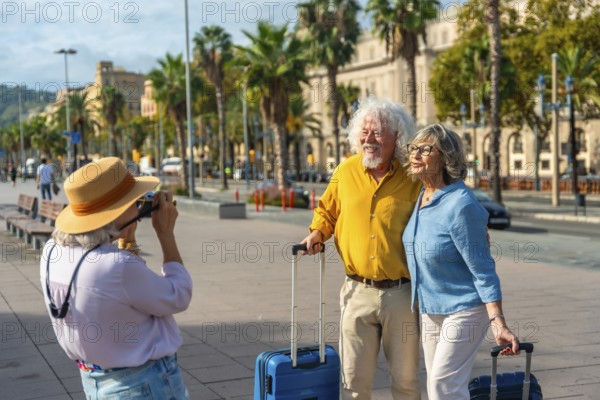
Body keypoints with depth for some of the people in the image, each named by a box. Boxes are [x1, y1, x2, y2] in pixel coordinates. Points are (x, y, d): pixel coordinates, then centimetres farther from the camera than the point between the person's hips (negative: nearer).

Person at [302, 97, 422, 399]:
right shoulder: (345, 172, 2)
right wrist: (318, 232, 0)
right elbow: (327, 210, 18)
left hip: (401, 294, -2)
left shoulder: (412, 179, -6)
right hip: (358, 292, 2)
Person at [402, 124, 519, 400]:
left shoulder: (461, 205, -23)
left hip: (463, 308, -8)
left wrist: (498, 323, -26)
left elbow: (482, 270, -22)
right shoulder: (420, 197, 0)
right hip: (429, 309, 8)